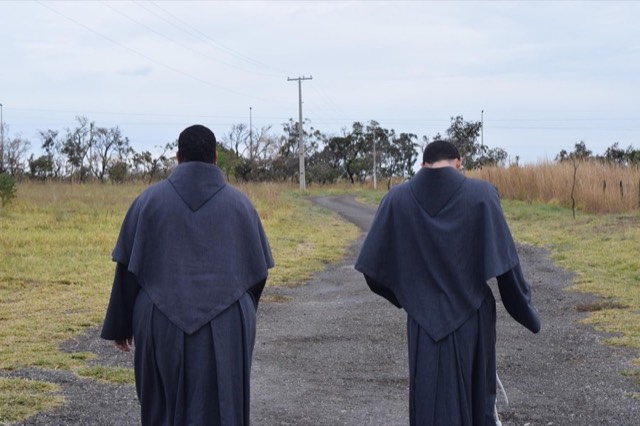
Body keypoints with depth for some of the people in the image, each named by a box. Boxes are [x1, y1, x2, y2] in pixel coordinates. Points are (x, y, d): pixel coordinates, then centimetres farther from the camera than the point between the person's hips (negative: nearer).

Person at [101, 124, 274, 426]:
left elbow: (128, 267, 0)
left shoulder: (150, 199, 0)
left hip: (163, 326, 0)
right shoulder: (239, 203, 2)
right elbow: (257, 270, 5)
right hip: (225, 330, 0)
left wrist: (120, 325, 10)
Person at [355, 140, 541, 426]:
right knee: (477, 393, 20)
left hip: (425, 319, 1)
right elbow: (505, 261, -11)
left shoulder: (397, 199, -4)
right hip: (471, 317, 0)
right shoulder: (481, 194, -8)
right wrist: (525, 307, 3)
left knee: (430, 402, 9)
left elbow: (373, 265, -3)